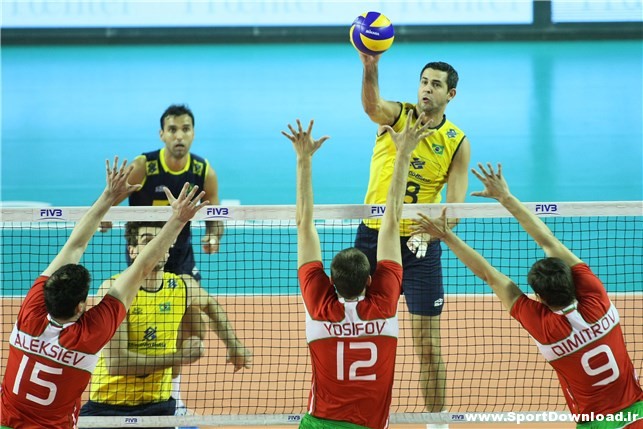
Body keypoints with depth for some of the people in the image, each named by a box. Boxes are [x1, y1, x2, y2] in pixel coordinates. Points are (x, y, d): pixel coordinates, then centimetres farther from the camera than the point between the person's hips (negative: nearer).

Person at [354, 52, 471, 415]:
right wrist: (370, 69, -51)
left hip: (420, 246, -1)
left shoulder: (458, 143, -2)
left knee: (429, 348, -1)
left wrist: (431, 231, -28)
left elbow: (455, 205, -7)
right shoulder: (397, 115, -4)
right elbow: (372, 105, -29)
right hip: (373, 236, 1)